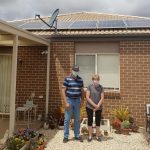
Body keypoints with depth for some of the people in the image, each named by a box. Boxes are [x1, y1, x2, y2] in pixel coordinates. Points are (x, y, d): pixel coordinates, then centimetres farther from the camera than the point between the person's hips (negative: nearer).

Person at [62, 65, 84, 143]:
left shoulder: (80, 79, 7)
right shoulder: (67, 79, -7)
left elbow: (82, 91, 13)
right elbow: (63, 91, -9)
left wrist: (81, 100, 6)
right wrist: (66, 102, -14)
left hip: (77, 101, 4)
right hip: (69, 100, -4)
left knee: (77, 119, 11)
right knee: (67, 119, 2)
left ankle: (77, 135, 23)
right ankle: (66, 136, 14)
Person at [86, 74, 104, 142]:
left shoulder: (101, 87, 0)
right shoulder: (89, 87, -6)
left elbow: (102, 98, -3)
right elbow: (87, 97, -10)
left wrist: (98, 106, -13)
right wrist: (94, 105, -14)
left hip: (98, 108, 2)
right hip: (90, 107, -1)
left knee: (98, 121, 8)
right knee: (90, 121, 5)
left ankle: (97, 136, 21)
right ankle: (90, 136, 17)